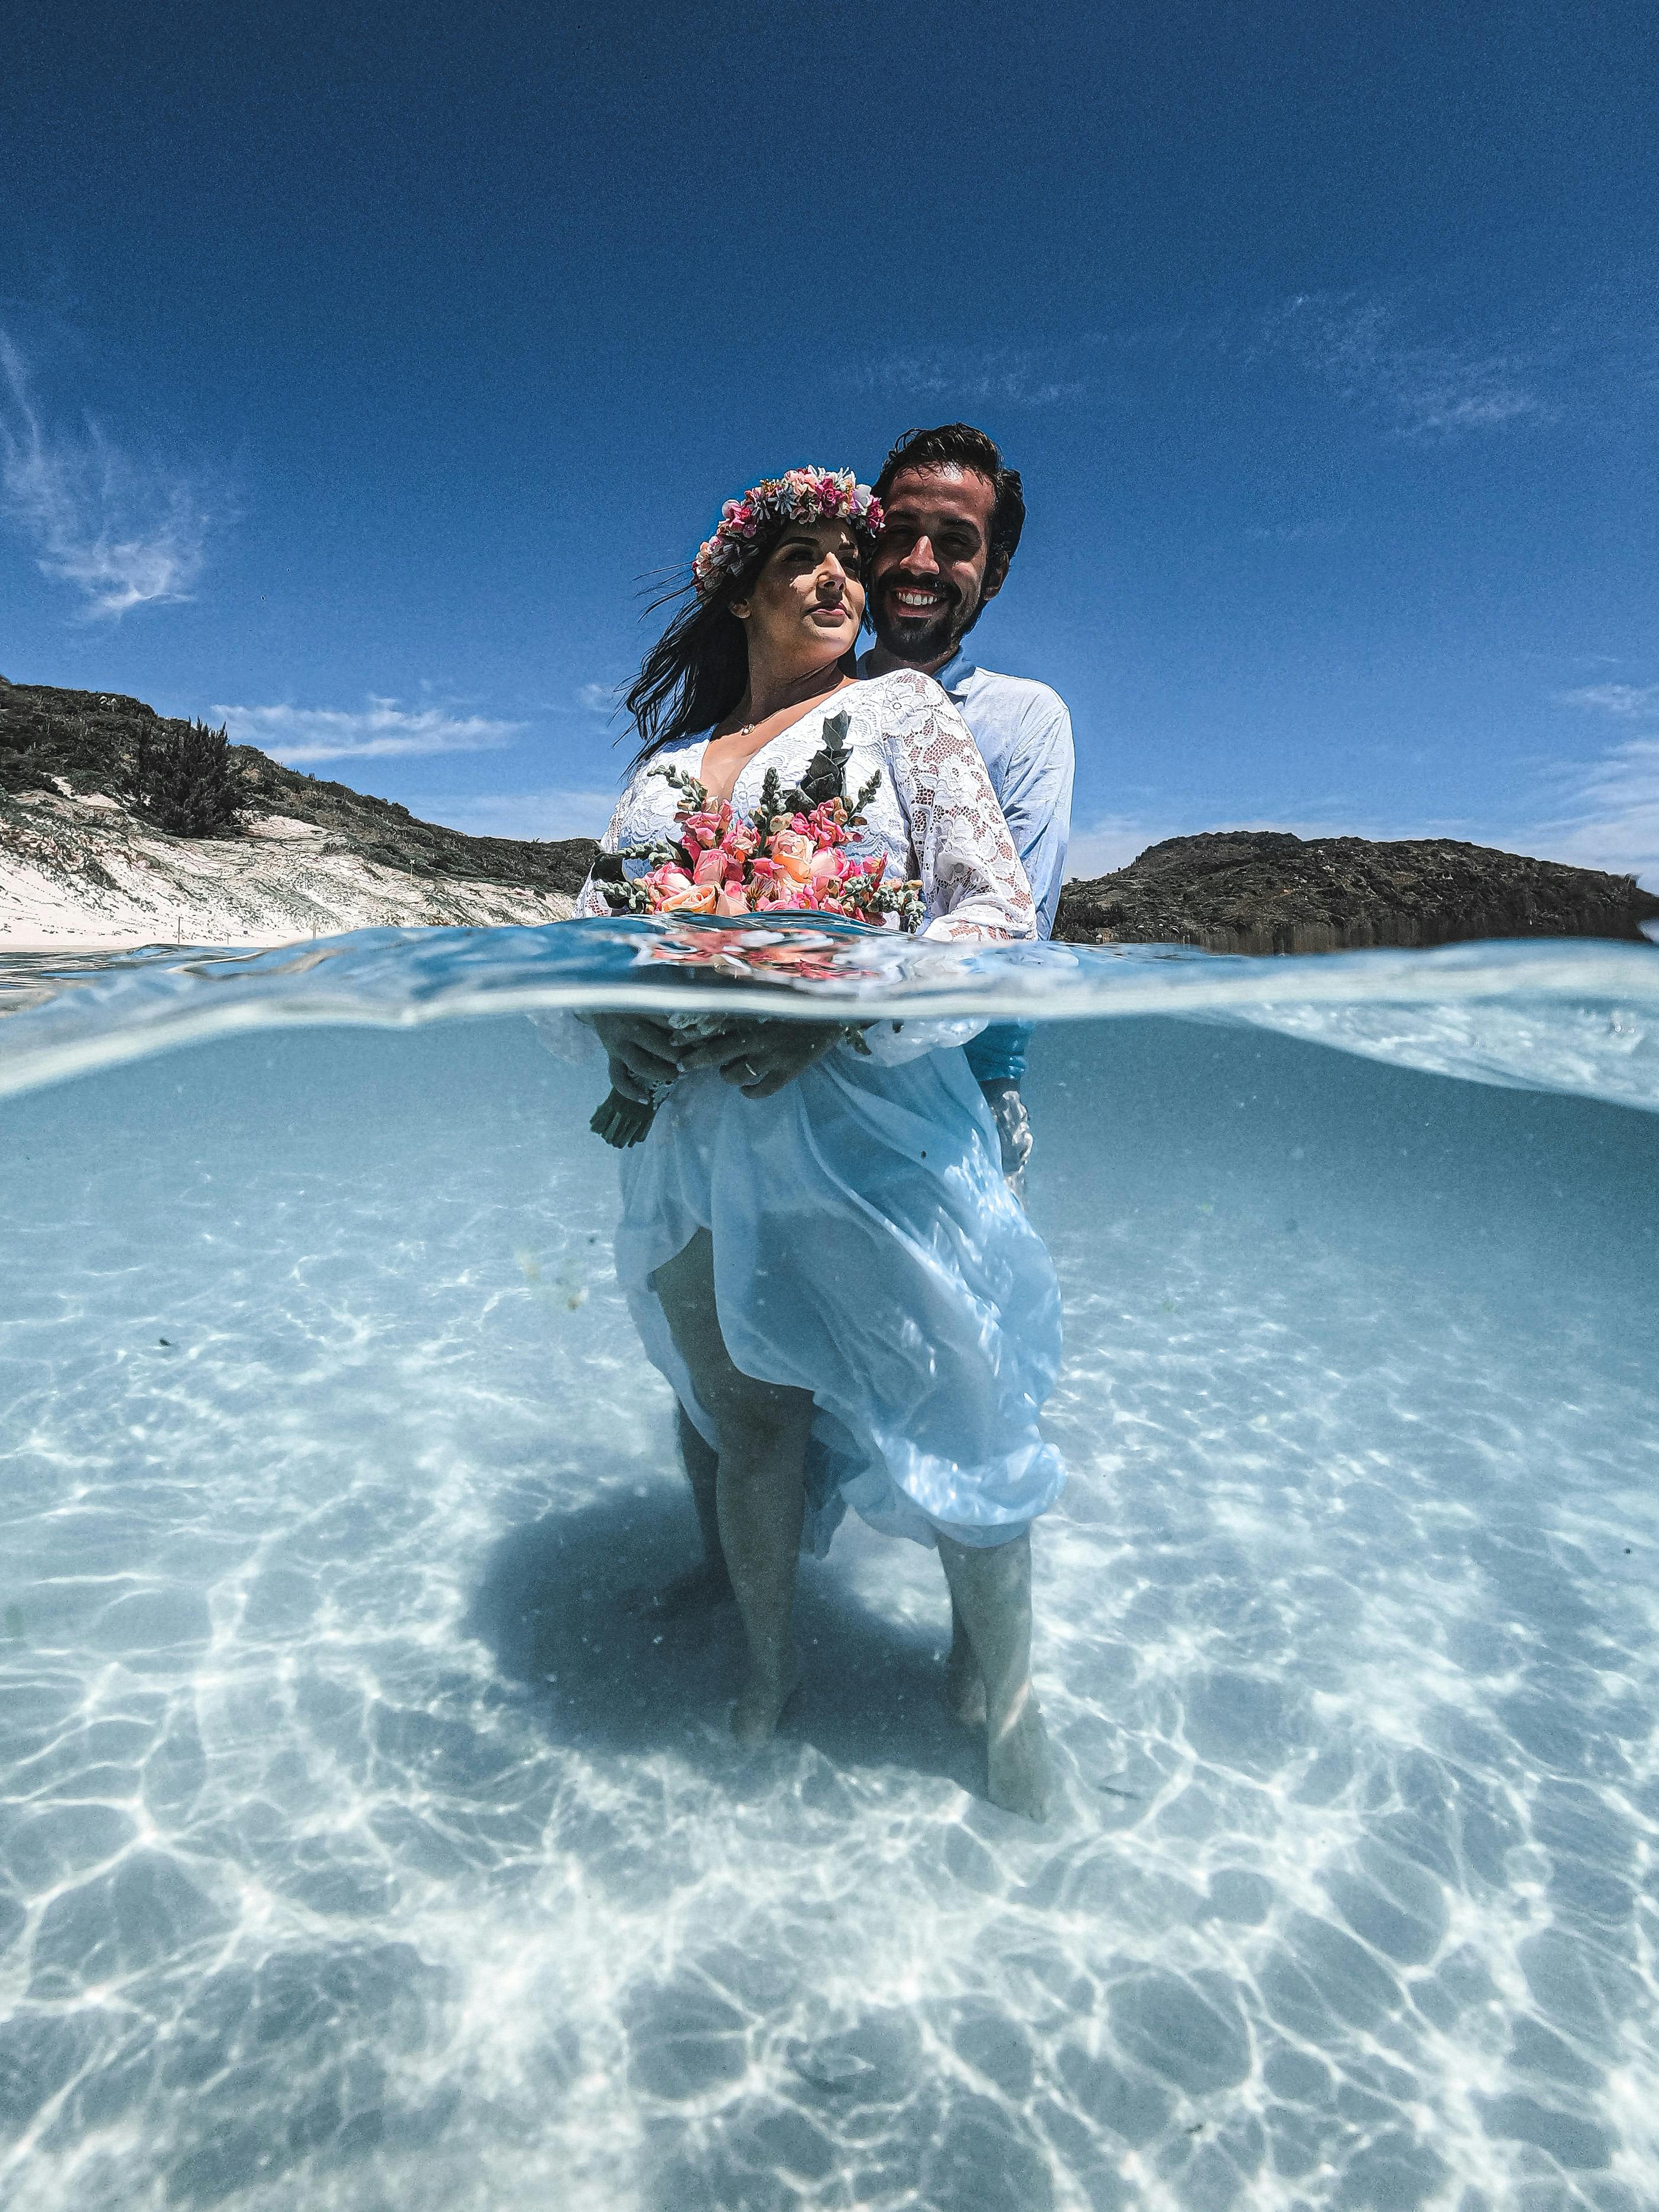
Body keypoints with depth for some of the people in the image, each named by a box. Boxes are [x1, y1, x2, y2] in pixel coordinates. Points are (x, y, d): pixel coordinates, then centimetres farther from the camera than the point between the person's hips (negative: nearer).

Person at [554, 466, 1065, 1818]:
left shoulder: (901, 707, 8)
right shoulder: (666, 762, 20)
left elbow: (1001, 909, -3)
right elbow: (589, 927, 18)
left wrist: (837, 1006, -18)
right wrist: (612, 1017, -6)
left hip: (873, 1126, -3)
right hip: (695, 1138, 4)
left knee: (955, 1419, 4)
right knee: (746, 1422, 13)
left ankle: (1003, 1683, 31)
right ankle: (769, 1669, 37)